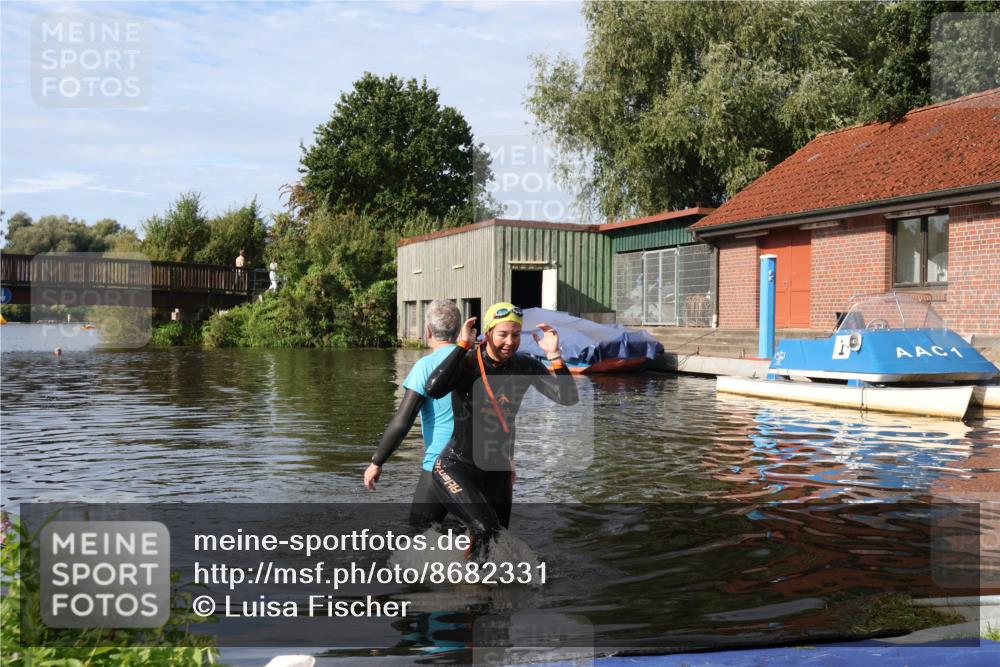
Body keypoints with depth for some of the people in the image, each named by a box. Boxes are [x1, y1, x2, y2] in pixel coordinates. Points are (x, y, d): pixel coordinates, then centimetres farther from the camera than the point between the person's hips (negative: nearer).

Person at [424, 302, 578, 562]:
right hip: (456, 467, -5)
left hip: (497, 470, 5)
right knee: (485, 529, -25)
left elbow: (568, 398, -12)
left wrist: (555, 355, -23)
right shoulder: (467, 362, -16)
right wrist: (463, 345, -31)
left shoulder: (525, 367, -5)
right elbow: (434, 389, -35)